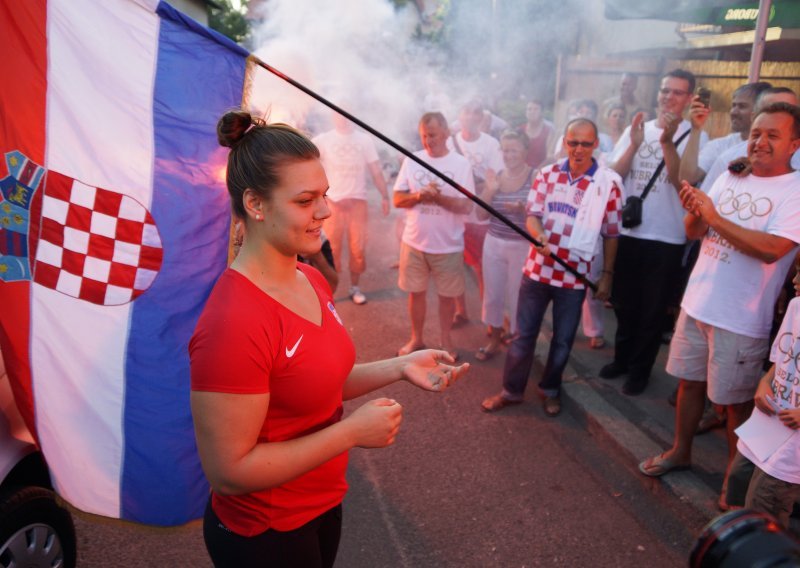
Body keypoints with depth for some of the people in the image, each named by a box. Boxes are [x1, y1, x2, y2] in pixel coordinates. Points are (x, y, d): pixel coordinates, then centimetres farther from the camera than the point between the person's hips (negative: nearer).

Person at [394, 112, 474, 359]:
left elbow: (467, 206, -11)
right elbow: (397, 200, 0)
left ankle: (446, 340, 30)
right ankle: (416, 339, 31)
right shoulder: (411, 160, 0)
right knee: (416, 292, 13)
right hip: (414, 242, 2)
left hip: (448, 244, -2)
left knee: (447, 295, 11)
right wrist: (419, 195, -19)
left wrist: (439, 197, -25)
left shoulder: (461, 164, -6)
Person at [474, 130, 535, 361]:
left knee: (517, 296, 4)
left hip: (522, 247, -4)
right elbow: (482, 215, 5)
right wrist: (490, 190, -10)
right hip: (493, 244, 5)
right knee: (492, 293, 12)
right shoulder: (495, 176, 5)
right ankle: (494, 339, 30)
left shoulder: (536, 177, -8)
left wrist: (522, 209, -28)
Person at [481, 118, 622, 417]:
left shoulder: (609, 183, -5)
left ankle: (550, 389, 33)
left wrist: (607, 274, 2)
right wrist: (540, 236, -27)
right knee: (524, 334, 9)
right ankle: (511, 390, 25)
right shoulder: (547, 174, 1)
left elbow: (611, 234, 1)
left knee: (563, 339, 12)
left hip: (575, 275, -1)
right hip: (537, 268, 1)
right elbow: (532, 215, -6)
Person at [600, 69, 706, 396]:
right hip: (627, 232, 4)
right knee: (624, 303, 17)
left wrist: (667, 142, -28)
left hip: (666, 239, -4)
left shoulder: (695, 136, -5)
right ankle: (622, 358, 35)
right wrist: (634, 145, -16)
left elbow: (684, 182, -17)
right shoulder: (635, 129, 7)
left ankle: (640, 370, 24)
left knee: (652, 310, 8)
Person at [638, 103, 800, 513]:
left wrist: (716, 218, -25)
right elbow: (694, 233, 8)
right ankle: (680, 451, 37)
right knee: (689, 381, 18)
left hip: (740, 319, -6)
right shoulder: (730, 177, 7)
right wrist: (694, 212, -13)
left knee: (736, 401, 9)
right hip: (696, 303, 6)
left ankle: (736, 475, 30)